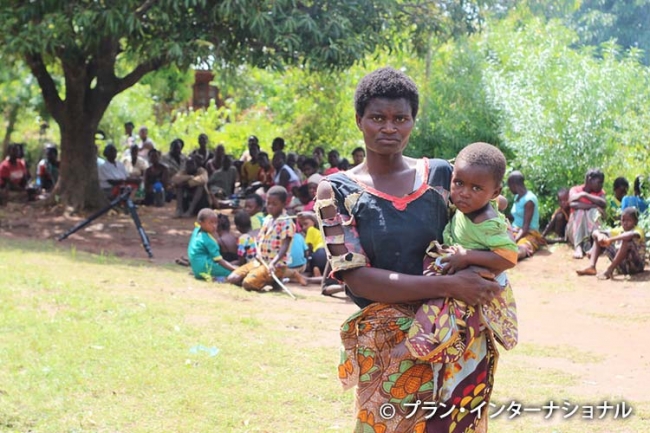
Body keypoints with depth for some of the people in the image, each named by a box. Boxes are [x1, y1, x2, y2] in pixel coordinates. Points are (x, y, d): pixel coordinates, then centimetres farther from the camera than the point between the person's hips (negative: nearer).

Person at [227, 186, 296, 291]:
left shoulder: (286, 222, -12)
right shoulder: (267, 219, 13)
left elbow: (284, 247, -20)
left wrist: (273, 263, -34)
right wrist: (258, 254, -3)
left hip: (276, 265, -9)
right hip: (260, 261, 9)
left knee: (248, 283, -27)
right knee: (232, 278, -2)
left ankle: (273, 281, -1)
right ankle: (268, 279, 6)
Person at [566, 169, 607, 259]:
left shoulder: (600, 192, 4)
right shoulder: (575, 190, -3)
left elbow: (604, 204, -19)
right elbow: (572, 204, -25)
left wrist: (585, 195, -22)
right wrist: (593, 206, -27)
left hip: (592, 227, 2)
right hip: (575, 229, -1)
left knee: (595, 211, -23)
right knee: (580, 211, -27)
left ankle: (588, 244, -40)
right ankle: (578, 247, -43)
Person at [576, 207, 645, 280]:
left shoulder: (639, 230, -12)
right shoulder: (619, 230, 6)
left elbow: (632, 234, -40)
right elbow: (595, 232, 2)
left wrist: (610, 240, -40)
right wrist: (599, 236, -24)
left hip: (636, 266, -6)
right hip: (621, 266, 6)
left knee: (627, 239, -34)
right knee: (597, 238, 4)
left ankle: (609, 270, -33)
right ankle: (591, 266, -17)